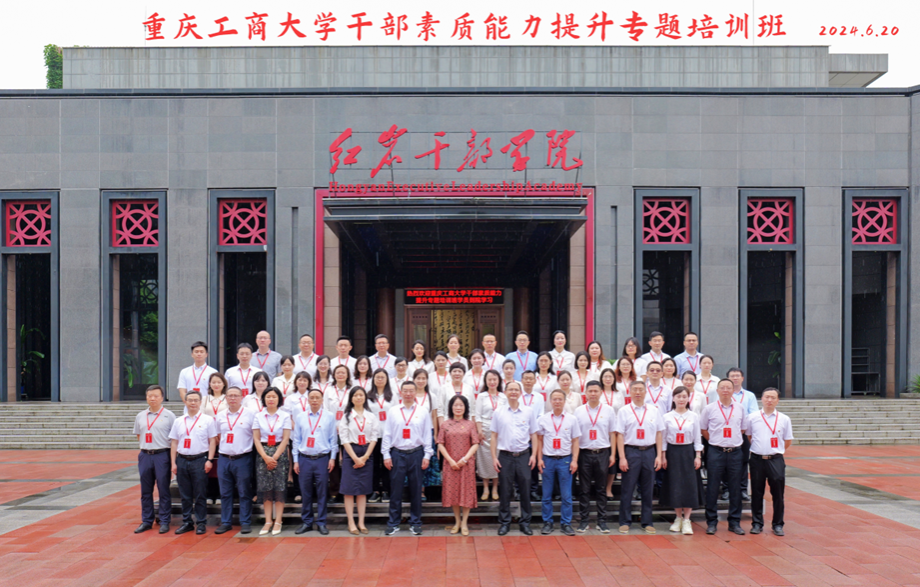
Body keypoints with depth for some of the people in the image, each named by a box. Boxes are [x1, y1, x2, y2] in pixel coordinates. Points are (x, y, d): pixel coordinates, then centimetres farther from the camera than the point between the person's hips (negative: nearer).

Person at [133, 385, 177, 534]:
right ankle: (146, 521, 19)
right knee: (145, 490, 10)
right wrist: (148, 444, 9)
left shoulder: (169, 416, -2)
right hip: (145, 455, 4)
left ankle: (164, 522, 8)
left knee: (163, 490, 1)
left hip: (162, 455, -4)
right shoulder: (140, 416, 11)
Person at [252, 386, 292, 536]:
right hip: (263, 454, 2)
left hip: (280, 454, -1)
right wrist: (265, 457, -9)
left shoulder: (285, 416, 2)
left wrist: (274, 457, -10)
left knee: (280, 487, -3)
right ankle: (268, 522, 7)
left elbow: (286, 439, -3)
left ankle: (277, 522, 3)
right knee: (265, 488, 1)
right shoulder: (259, 416, 6)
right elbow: (256, 439, 3)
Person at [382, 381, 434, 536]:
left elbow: (427, 435, 5)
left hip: (416, 453, 0)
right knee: (395, 489, 2)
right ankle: (393, 523, 12)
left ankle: (415, 523, 16)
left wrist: (427, 456, 0)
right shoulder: (393, 411, 5)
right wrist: (386, 455, 1)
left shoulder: (423, 412, 4)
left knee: (416, 489, 6)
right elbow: (387, 434, 5)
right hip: (397, 454, 0)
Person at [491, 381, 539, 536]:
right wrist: (494, 457, 1)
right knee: (505, 491, 4)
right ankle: (504, 522, 15)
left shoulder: (528, 412, 5)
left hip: (523, 455, 0)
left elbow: (533, 435, 8)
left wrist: (534, 455, 0)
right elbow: (494, 436, 7)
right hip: (505, 456, 0)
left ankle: (525, 522, 15)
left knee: (525, 490, 4)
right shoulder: (498, 412, 4)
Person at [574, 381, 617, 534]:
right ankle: (584, 520, 12)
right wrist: (574, 455, -1)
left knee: (601, 489, 6)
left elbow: (613, 433, 7)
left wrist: (612, 454, 2)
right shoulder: (579, 411, 4)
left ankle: (602, 521, 13)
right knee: (584, 489, 4)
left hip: (602, 453, 0)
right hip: (584, 453, 0)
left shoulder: (608, 410, 4)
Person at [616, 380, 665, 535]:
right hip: (631, 451, -2)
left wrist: (659, 456, 3)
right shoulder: (624, 411, 1)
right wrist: (622, 457, -8)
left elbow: (659, 434, 9)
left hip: (649, 452, 2)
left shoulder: (654, 411, 7)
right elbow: (620, 435, -2)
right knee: (627, 488, 1)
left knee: (647, 489, 8)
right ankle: (625, 522, 11)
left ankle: (647, 522, 18)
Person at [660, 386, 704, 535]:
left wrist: (698, 456, -1)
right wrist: (663, 456, -1)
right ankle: (678, 518, 17)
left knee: (690, 486, -4)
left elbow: (697, 438, 5)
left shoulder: (694, 416, 2)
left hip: (688, 452, 0)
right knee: (674, 486, 2)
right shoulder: (667, 417, 1)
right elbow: (663, 438, 3)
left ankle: (686, 520, 2)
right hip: (672, 452, 0)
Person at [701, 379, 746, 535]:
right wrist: (715, 440, 3)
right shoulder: (709, 409, 0)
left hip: (735, 451, 2)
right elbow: (703, 429, 9)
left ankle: (734, 522, 16)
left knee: (735, 488, 5)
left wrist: (734, 441, 8)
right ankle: (711, 522, 10)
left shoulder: (740, 408, 7)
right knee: (712, 487, 1)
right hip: (716, 452, -2)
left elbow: (742, 428, 17)